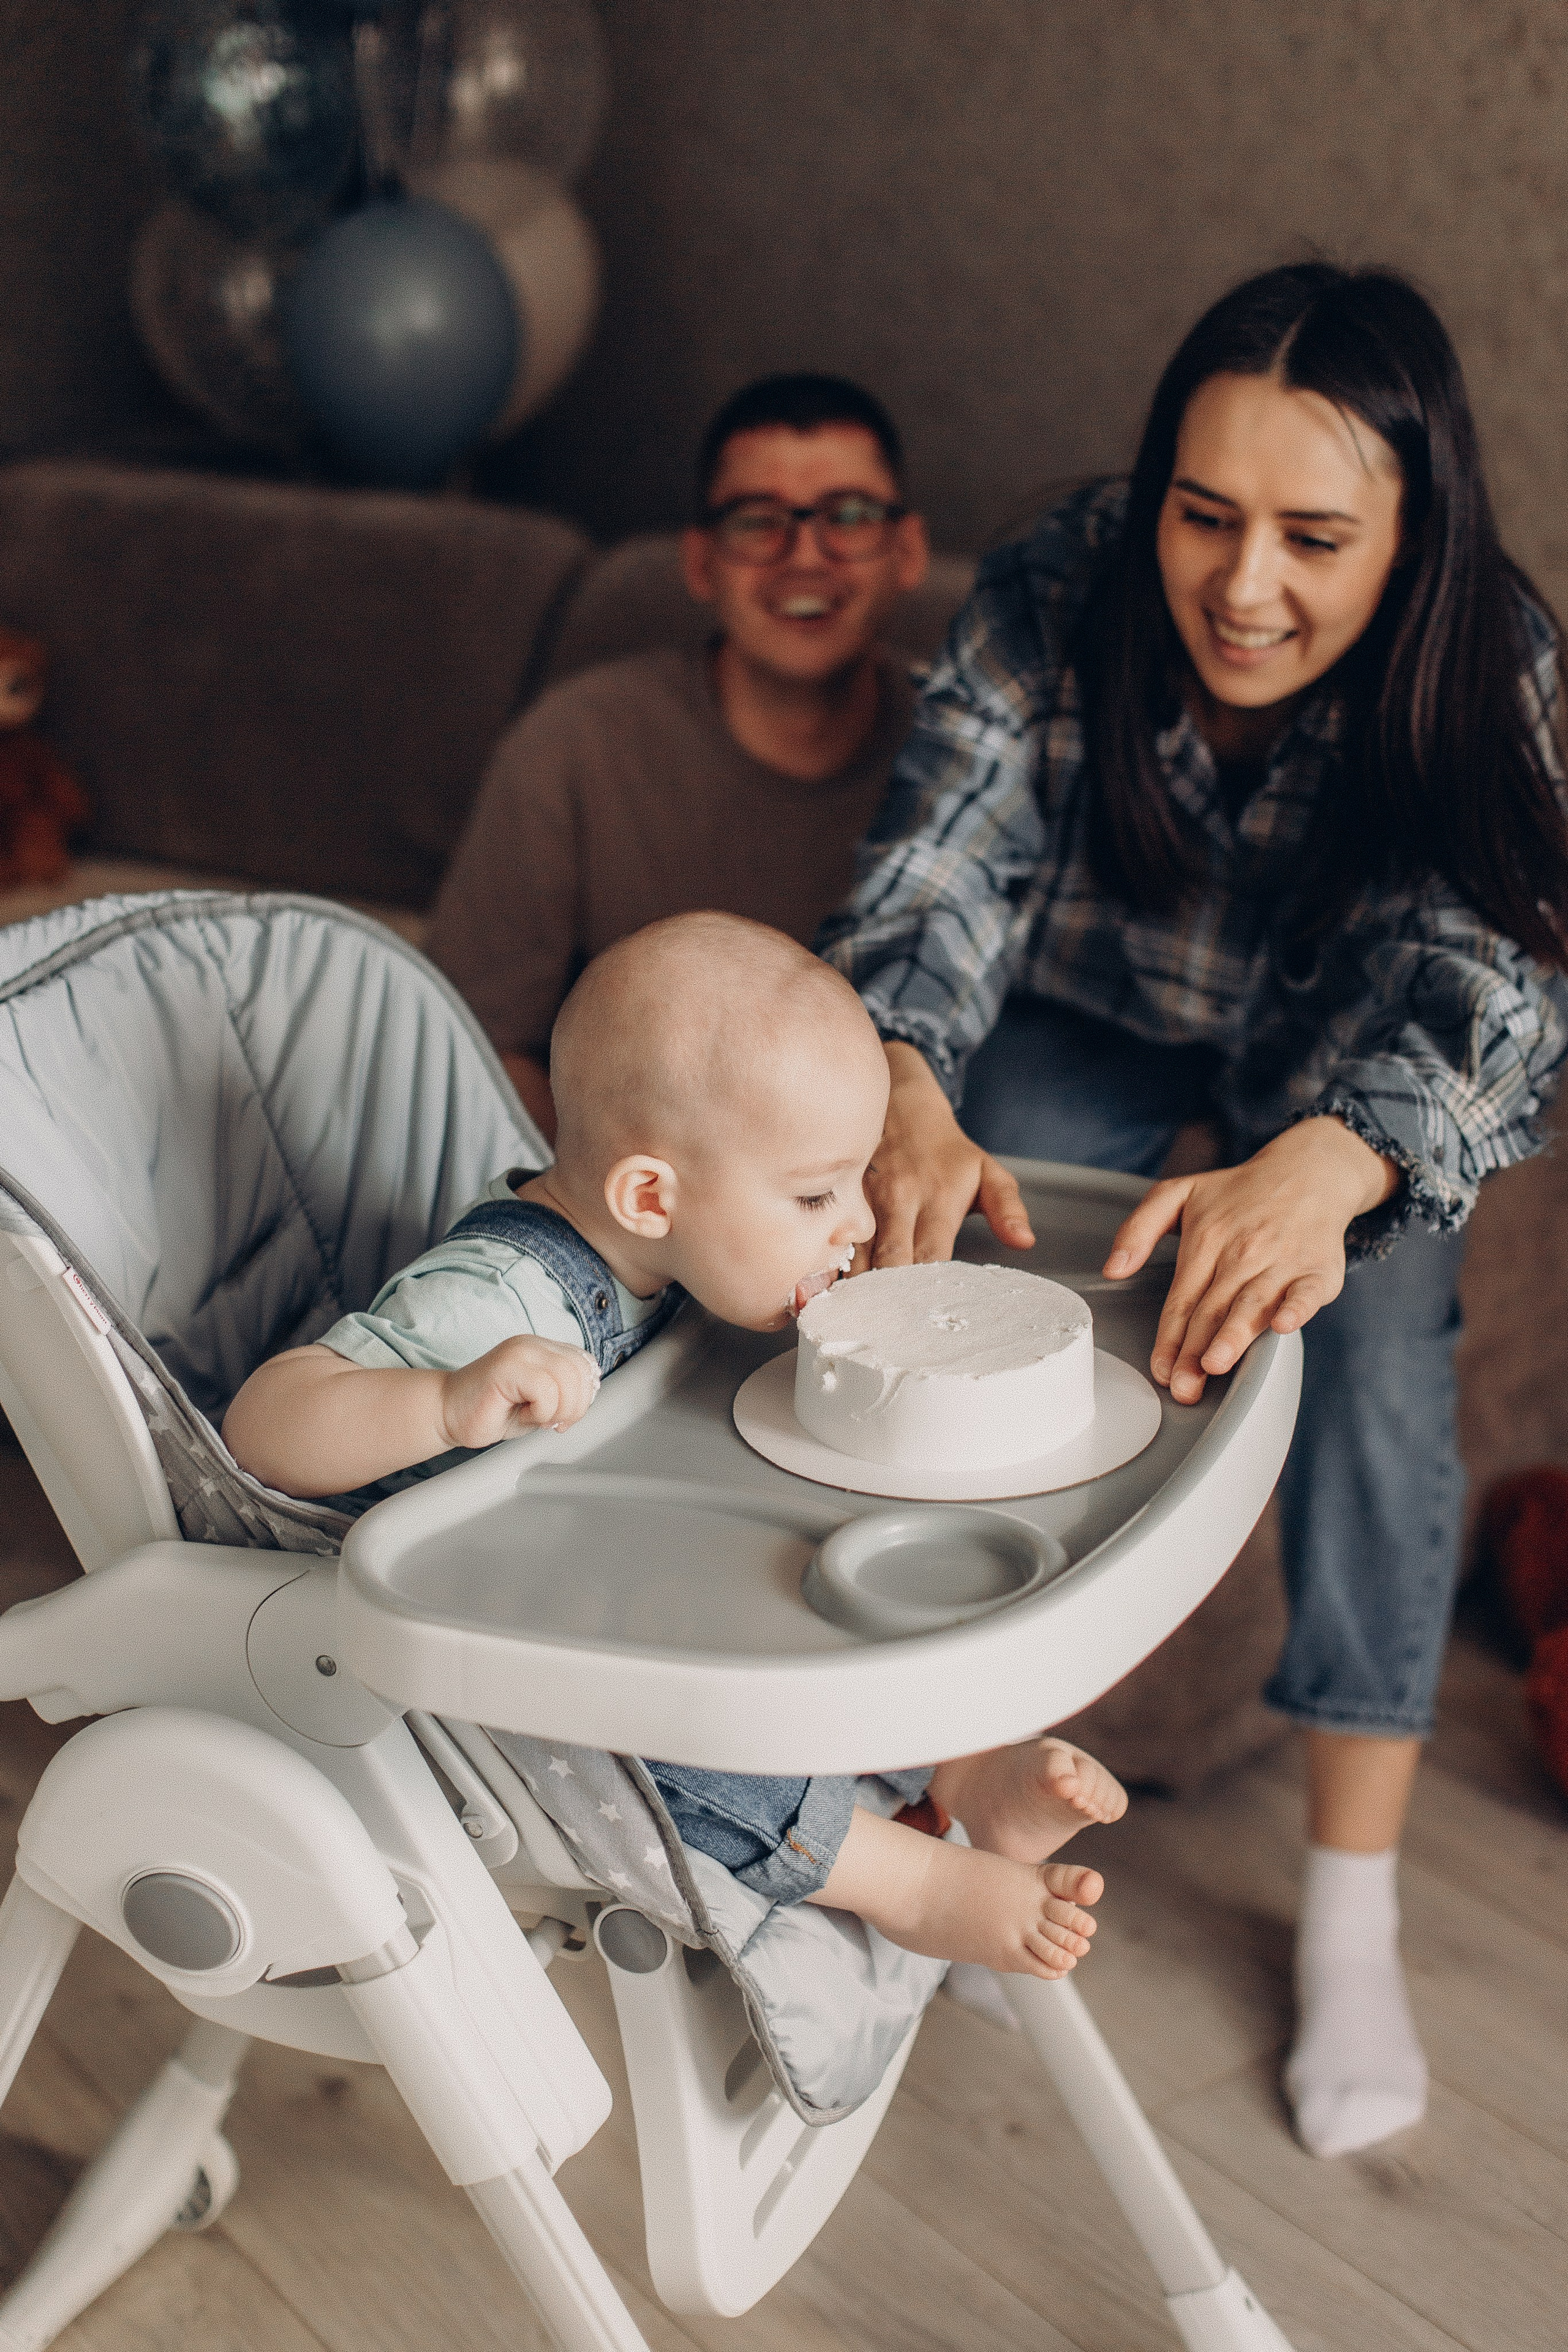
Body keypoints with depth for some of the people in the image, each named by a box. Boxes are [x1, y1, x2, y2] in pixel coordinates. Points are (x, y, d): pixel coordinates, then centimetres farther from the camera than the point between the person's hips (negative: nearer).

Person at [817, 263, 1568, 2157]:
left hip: (1343, 1079, -1)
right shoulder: (1052, 603, -25)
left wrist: (1318, 1166, -60)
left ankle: (1352, 1905, -15)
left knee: (1373, 1328, -27)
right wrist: (910, 1105, -52)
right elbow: (931, 888, -29)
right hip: (1091, 1032, 1)